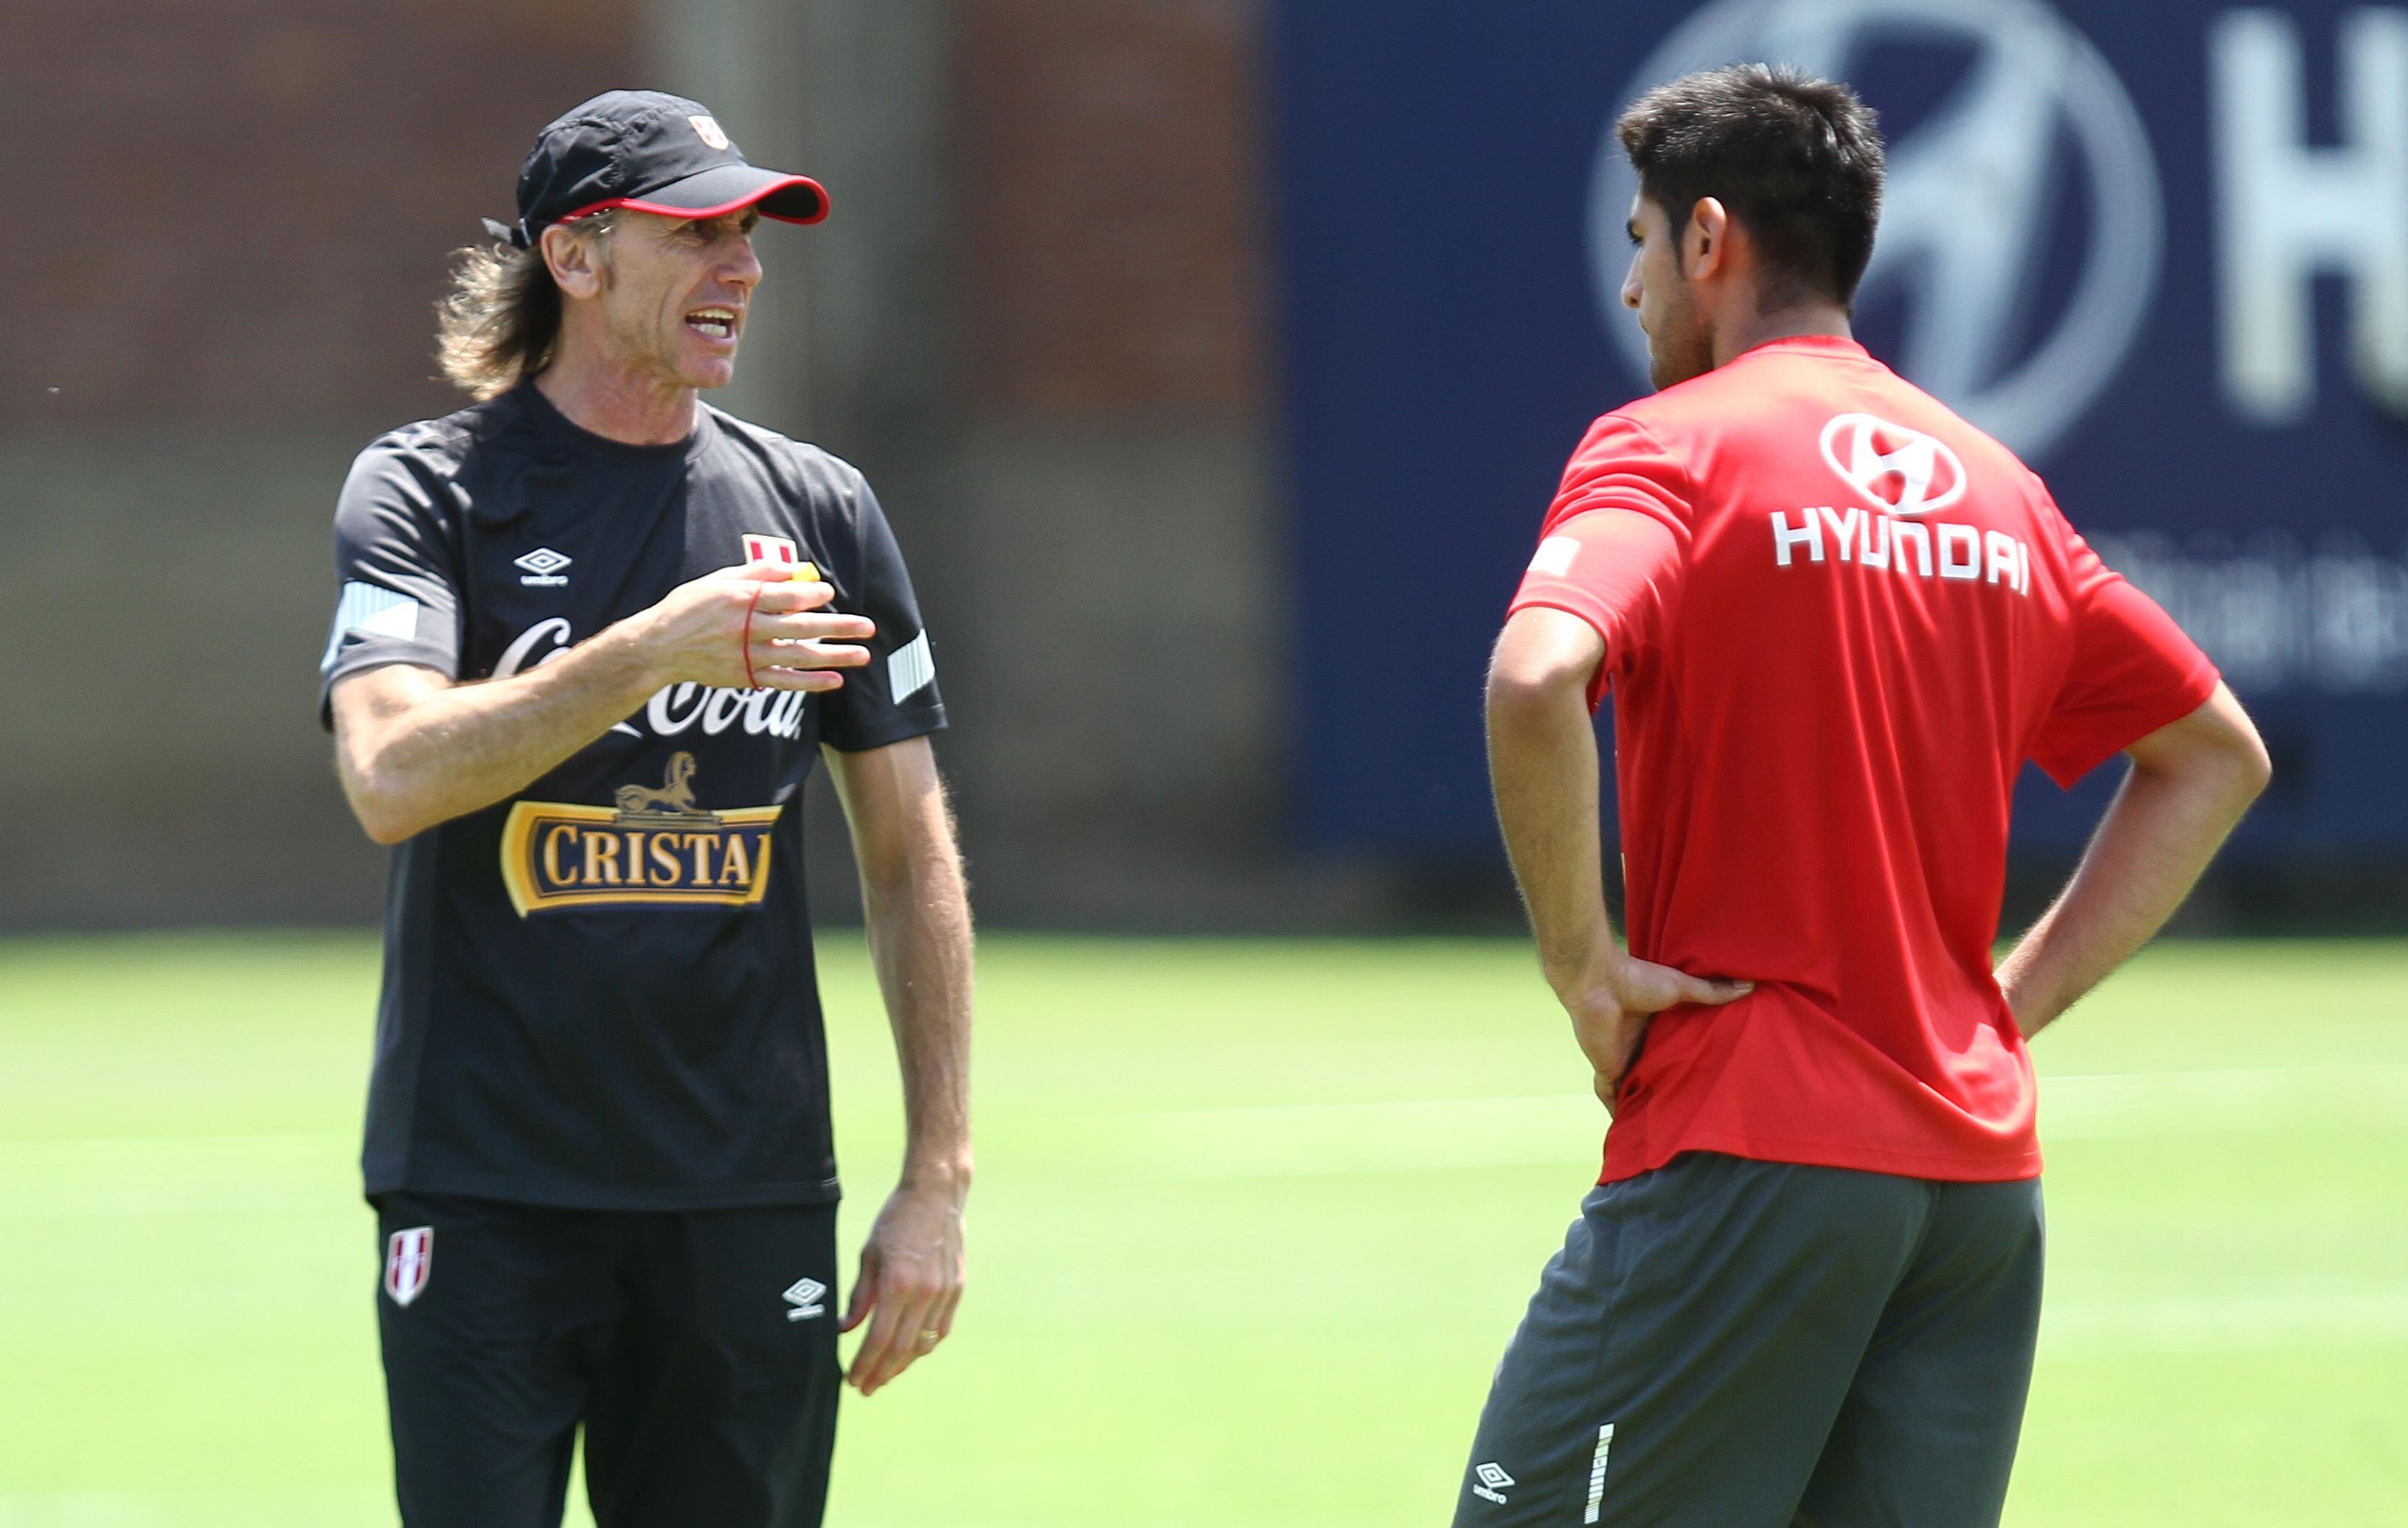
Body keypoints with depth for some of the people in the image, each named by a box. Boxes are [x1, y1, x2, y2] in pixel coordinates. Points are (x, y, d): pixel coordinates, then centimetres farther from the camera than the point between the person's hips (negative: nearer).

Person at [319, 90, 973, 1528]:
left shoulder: (818, 508, 9)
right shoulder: (426, 492, -2)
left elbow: (910, 855, 12)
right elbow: (392, 775, -19)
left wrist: (939, 1179, 5)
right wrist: (650, 652, -29)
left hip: (749, 1195, 3)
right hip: (485, 1190, -3)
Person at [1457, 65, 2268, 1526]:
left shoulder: (1668, 446, -5)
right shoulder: (1995, 484, 15)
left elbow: (1537, 678, -25)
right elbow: (2216, 755, 24)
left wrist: (1585, 965, -12)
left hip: (1747, 1147, -6)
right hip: (1983, 1170, 7)